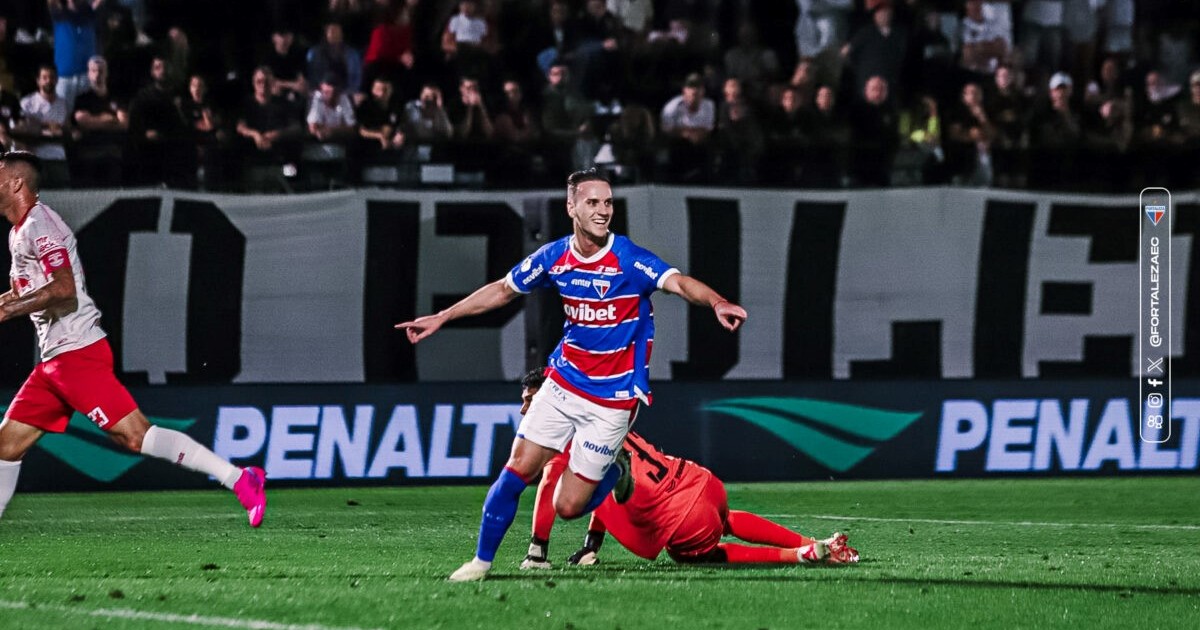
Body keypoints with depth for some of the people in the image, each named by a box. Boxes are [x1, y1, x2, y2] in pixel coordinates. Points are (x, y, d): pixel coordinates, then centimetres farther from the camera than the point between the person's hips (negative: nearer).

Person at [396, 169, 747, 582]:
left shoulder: (629, 259, -17)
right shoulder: (554, 257, -2)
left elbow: (680, 283, -33)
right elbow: (502, 290, 14)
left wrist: (717, 303, -54)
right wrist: (442, 318, 17)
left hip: (612, 399, -4)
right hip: (563, 384, 4)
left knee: (568, 507, -3)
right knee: (518, 470, -3)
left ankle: (615, 474, 28)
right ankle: (482, 561, 13)